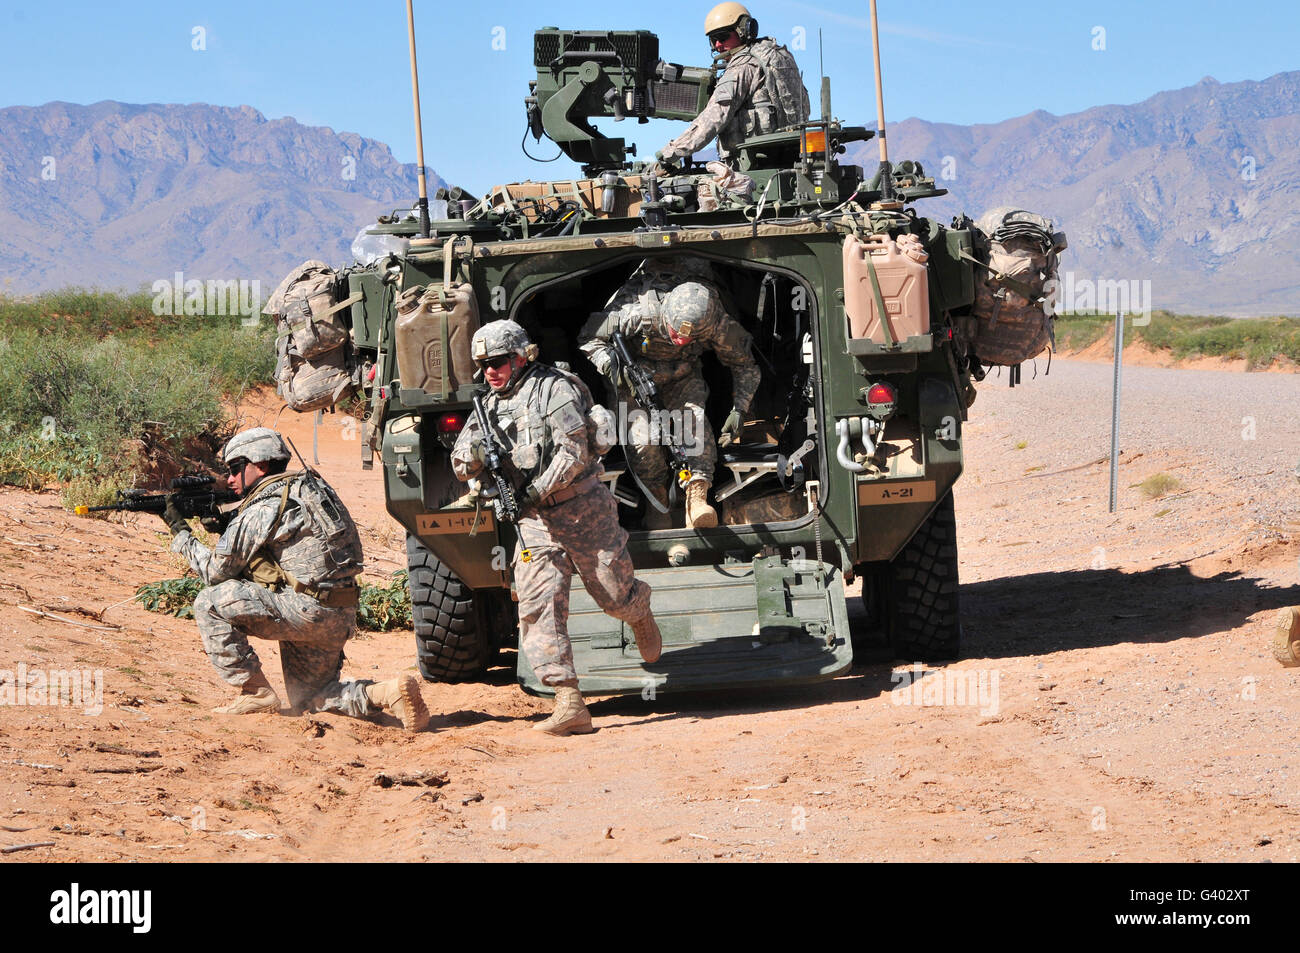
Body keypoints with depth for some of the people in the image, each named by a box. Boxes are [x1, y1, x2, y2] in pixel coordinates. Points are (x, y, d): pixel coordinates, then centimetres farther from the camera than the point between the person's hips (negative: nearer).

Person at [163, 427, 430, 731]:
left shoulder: (264, 509, -11)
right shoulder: (311, 486, 16)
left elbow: (216, 571, -4)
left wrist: (181, 534, 10)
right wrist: (230, 528, 15)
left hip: (306, 611, -9)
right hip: (340, 620, 9)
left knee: (210, 603, -3)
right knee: (308, 698, 21)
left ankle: (255, 693, 1)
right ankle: (386, 693, -1)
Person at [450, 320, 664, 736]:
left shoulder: (554, 388, -7)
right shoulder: (490, 406, 12)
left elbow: (575, 452, -15)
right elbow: (462, 467, 11)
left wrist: (536, 492, -22)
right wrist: (471, 453, -13)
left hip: (583, 509, -5)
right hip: (535, 521, 5)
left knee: (616, 597, 4)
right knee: (538, 608, -12)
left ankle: (640, 612, 44)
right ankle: (569, 705, -17)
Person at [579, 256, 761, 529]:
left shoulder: (718, 325, -31)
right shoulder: (638, 312, -38)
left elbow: (745, 365, -12)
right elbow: (589, 337, -21)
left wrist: (739, 410, -21)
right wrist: (613, 367, -38)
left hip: (683, 376, 1)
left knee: (694, 416, -27)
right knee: (641, 435, -21)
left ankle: (696, 501, -37)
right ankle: (658, 502, 3)